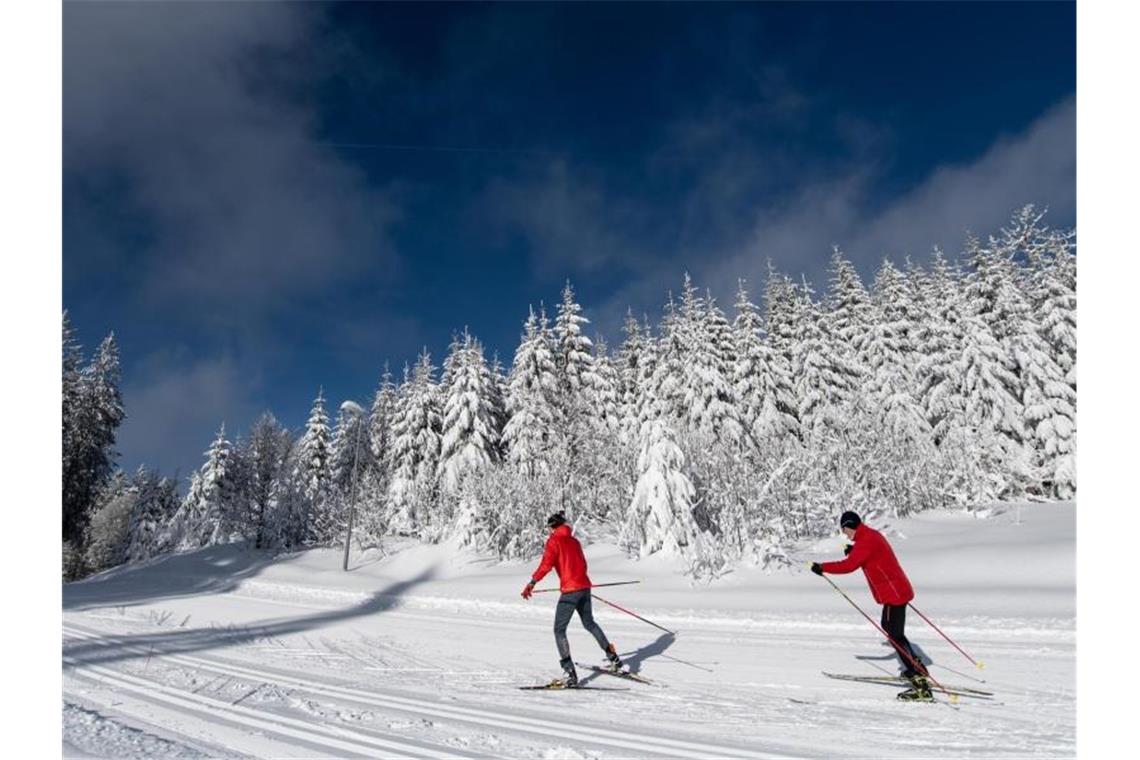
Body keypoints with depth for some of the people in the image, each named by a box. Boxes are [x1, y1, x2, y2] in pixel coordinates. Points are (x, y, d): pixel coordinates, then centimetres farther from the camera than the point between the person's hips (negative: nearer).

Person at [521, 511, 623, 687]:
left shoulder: (554, 541, -5)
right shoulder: (574, 541, 14)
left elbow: (547, 563, -20)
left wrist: (532, 582, -26)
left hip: (570, 590, -7)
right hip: (584, 587, 7)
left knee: (559, 631, 0)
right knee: (589, 623, 25)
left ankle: (570, 674, -7)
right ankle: (614, 658, 31)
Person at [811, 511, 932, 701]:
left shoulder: (865, 541, -20)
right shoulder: (873, 535, 11)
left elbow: (848, 565, -26)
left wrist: (822, 567, -18)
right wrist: (854, 550, 17)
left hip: (893, 593, -10)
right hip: (899, 589, 10)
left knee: (896, 636, -7)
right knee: (889, 627, 24)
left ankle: (921, 687, -7)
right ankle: (917, 667, 36)